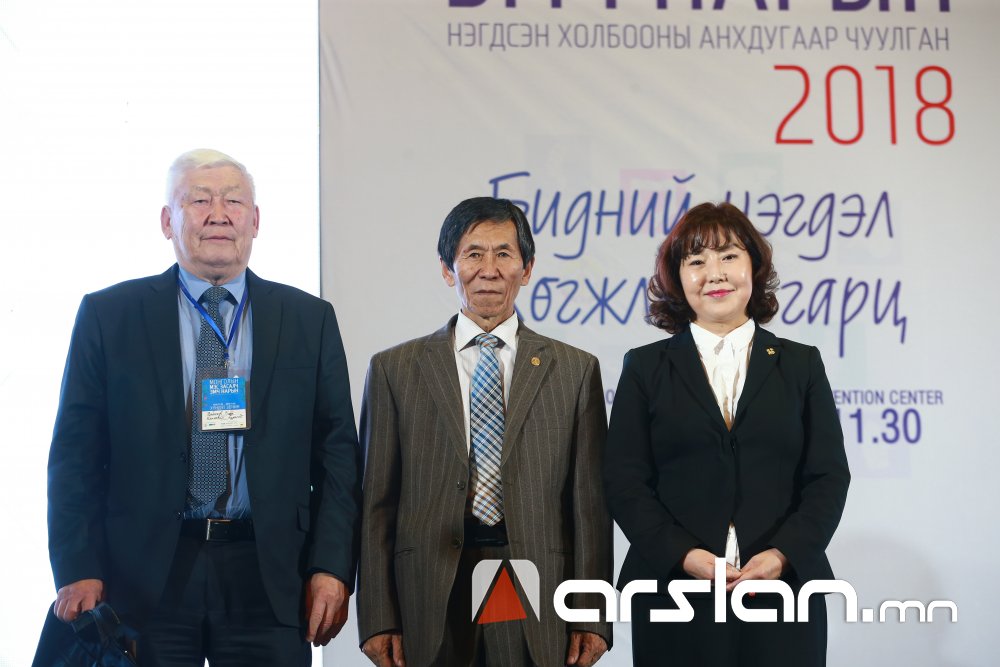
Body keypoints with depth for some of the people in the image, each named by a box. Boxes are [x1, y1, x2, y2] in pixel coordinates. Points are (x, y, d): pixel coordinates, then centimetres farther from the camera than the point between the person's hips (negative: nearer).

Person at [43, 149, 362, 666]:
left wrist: (332, 568, -3)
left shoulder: (310, 319, 9)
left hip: (268, 579, 1)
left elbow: (337, 451, 6)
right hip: (145, 577, -1)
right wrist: (79, 571, -6)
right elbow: (76, 454, 3)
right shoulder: (108, 314, 5)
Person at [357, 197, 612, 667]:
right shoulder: (395, 369, 6)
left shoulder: (575, 371, 7)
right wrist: (377, 621, -2)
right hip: (430, 604, 0)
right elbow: (377, 505, 4)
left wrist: (593, 617, -1)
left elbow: (590, 503, 4)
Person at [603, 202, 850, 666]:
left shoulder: (801, 364, 10)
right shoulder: (645, 367, 8)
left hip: (783, 591, 1)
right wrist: (682, 554, -13)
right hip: (674, 595, 0)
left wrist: (785, 554, -11)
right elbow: (623, 479, 1)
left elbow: (829, 475, 4)